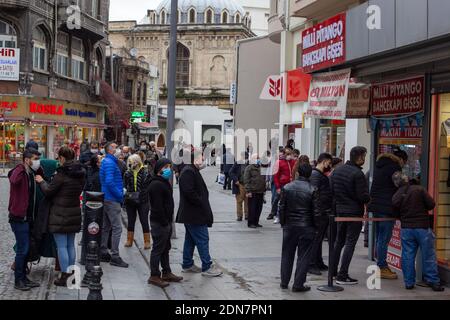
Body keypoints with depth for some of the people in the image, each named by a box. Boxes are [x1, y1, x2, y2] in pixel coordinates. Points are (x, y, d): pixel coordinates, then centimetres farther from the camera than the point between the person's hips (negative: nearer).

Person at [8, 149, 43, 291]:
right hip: (19, 217, -9)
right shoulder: (19, 172, -15)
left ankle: (23, 277, 25)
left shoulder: (32, 174, 11)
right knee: (22, 249, -5)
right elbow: (14, 180, -41)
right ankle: (18, 281, 5)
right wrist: (22, 168, -30)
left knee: (26, 249, 15)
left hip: (28, 217, 9)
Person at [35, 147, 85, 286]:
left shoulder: (62, 174, -17)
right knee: (71, 245, 15)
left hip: (60, 214, -7)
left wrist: (41, 181, 7)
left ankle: (64, 276, 1)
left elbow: (48, 191, -11)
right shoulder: (80, 173, 4)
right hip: (74, 213, 7)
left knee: (61, 246, -1)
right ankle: (71, 274, 20)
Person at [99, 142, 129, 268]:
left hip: (106, 199, 10)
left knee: (106, 227, 15)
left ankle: (103, 253, 21)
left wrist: (119, 195, 15)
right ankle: (115, 256, -7)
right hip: (112, 200, -10)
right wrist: (120, 195, -15)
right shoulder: (110, 163, -15)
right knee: (117, 228, -8)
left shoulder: (106, 161, 16)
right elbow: (109, 182, -24)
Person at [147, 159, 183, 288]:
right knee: (158, 249, -4)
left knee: (165, 248, 16)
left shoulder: (164, 183, 17)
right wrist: (164, 222, -21)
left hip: (166, 222, 10)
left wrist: (169, 221, 17)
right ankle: (154, 276, 2)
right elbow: (158, 206, -23)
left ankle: (166, 273, 25)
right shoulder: (156, 185, -18)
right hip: (159, 222, -10)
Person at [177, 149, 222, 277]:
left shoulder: (192, 171, 17)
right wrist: (202, 204, -18)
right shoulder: (188, 172, -18)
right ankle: (207, 267, -3)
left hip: (191, 214, 11)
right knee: (203, 239, -7)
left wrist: (204, 205, 10)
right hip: (194, 214, -11)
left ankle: (187, 264, 24)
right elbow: (189, 192, -25)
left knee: (190, 239, 16)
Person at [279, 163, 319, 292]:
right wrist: (315, 227, 3)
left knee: (287, 255, 15)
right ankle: (298, 284, 5)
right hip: (306, 228, -3)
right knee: (303, 256, 5)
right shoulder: (313, 190, -11)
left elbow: (282, 208, 2)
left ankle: (284, 282, 21)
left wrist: (283, 223, 12)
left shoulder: (286, 188, -2)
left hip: (289, 226, 3)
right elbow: (316, 211, -9)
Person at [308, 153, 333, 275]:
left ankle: (318, 263, 24)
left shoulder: (322, 175, 19)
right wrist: (317, 211, -24)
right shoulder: (315, 175, -14)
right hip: (319, 213, -10)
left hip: (325, 213, 10)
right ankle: (311, 264, -2)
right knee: (315, 239, -6)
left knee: (319, 239, 16)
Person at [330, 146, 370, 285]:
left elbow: (331, 190, 8)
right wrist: (368, 199, 2)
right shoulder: (358, 174, -18)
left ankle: (333, 270, 25)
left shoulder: (337, 170, 5)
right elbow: (363, 196, -18)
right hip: (354, 212, -7)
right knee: (350, 243, -1)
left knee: (339, 241, 19)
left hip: (339, 210, 7)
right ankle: (342, 276, -2)